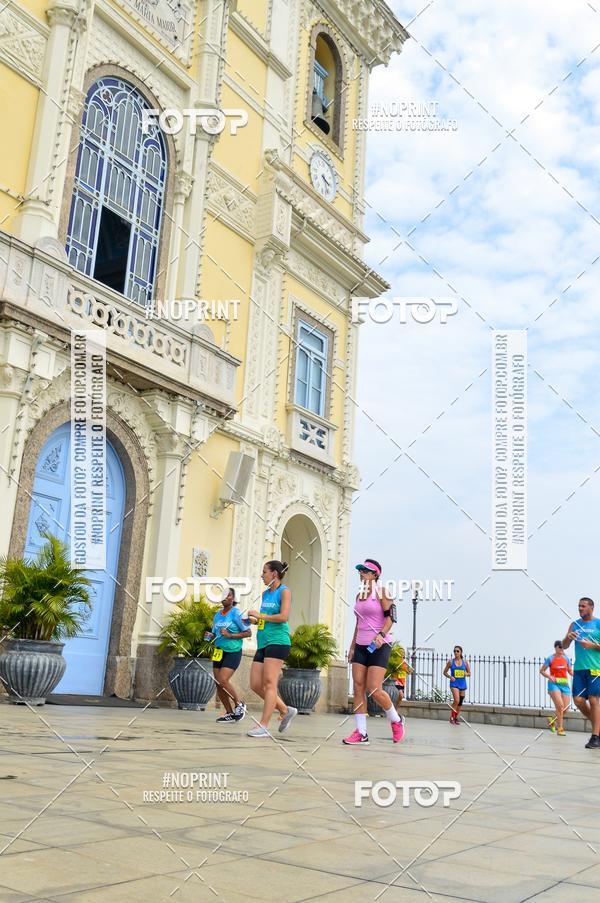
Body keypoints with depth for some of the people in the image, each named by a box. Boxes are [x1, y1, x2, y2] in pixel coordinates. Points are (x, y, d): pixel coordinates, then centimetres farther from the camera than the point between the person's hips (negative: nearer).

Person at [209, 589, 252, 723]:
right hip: (219, 652, 7)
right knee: (218, 684, 4)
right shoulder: (217, 615, 10)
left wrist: (230, 635, -18)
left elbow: (248, 632, -12)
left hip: (233, 652, -7)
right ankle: (230, 713, 17)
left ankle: (239, 704, 5)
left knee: (223, 680, -17)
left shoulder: (235, 614, -9)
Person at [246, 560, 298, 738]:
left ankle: (264, 726, -8)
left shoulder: (284, 592, -4)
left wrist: (260, 615, -12)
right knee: (256, 685, 3)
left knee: (269, 683, -11)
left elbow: (283, 617, -16)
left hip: (278, 641, -8)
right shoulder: (265, 593, 17)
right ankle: (286, 711, 17)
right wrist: (255, 620, 7)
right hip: (263, 643, 8)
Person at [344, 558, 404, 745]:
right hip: (361, 646, 7)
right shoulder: (359, 595, 15)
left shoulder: (381, 593, -5)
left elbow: (391, 616, -11)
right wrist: (352, 647, 18)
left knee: (374, 690, -12)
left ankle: (396, 721, 13)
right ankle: (361, 733, 1)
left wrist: (381, 635, -26)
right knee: (358, 688, -2)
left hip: (379, 646, -7)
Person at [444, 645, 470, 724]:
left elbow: (469, 673, 11)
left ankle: (456, 718, 27)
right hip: (454, 683, -3)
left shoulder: (465, 662, 3)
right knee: (456, 700, -21)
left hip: (462, 684, 3)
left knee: (460, 702, 9)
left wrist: (466, 674, -12)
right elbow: (445, 672, 5)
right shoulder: (450, 661, -1)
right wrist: (450, 677, -13)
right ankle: (452, 717, -5)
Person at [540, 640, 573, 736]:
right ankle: (560, 728, -5)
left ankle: (552, 719, 29)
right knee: (560, 706, -18)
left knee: (565, 708, 0)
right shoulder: (550, 659, -3)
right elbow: (542, 671, 2)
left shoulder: (566, 659, 8)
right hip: (554, 684, -4)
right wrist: (549, 677, -15)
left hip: (564, 684, 4)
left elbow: (570, 671, 17)